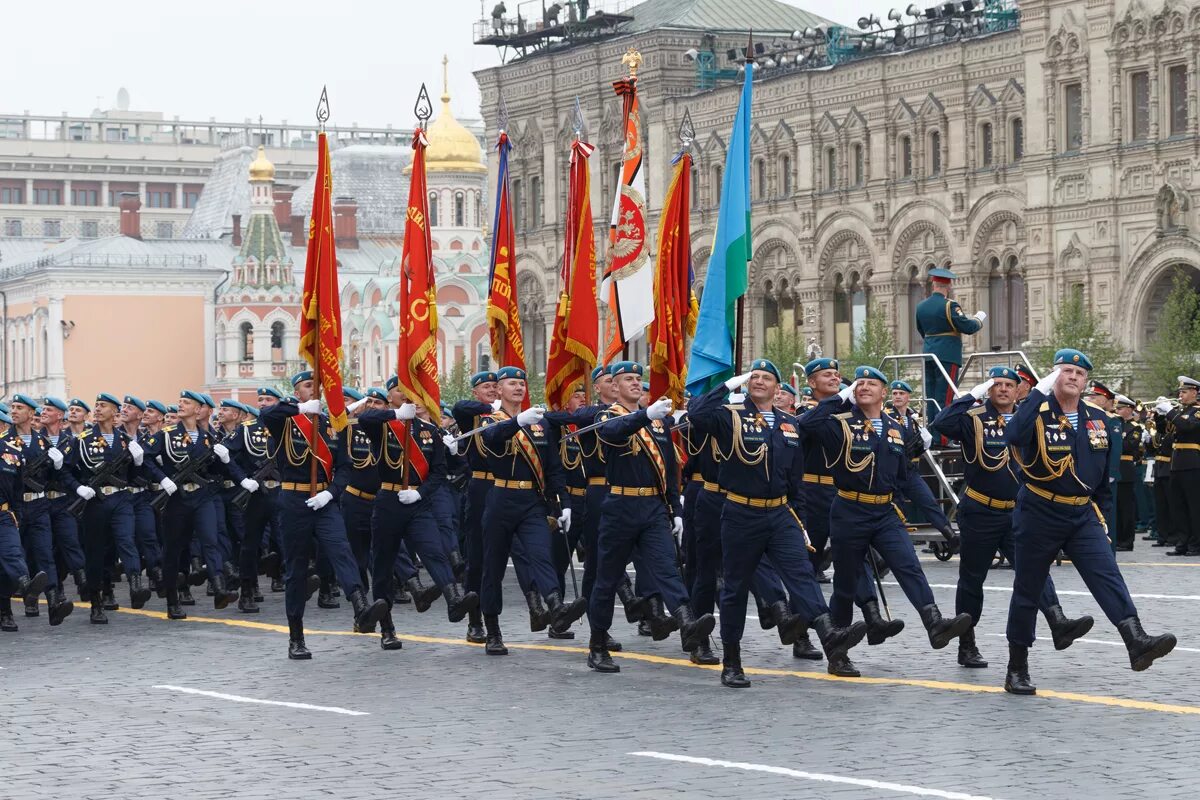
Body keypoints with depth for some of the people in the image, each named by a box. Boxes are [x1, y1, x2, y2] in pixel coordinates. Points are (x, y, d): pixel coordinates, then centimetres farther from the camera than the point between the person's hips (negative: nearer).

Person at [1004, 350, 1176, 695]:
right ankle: (1016, 671, 16)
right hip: (1039, 515, -4)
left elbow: (1103, 472, 17)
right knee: (1027, 591, 5)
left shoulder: (1098, 419, 6)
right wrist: (1041, 392, -31)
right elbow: (1014, 435, -35)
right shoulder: (1038, 414, -10)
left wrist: (1102, 513, 15)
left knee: (1108, 575, -16)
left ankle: (1137, 642, -32)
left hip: (1083, 516, 4)